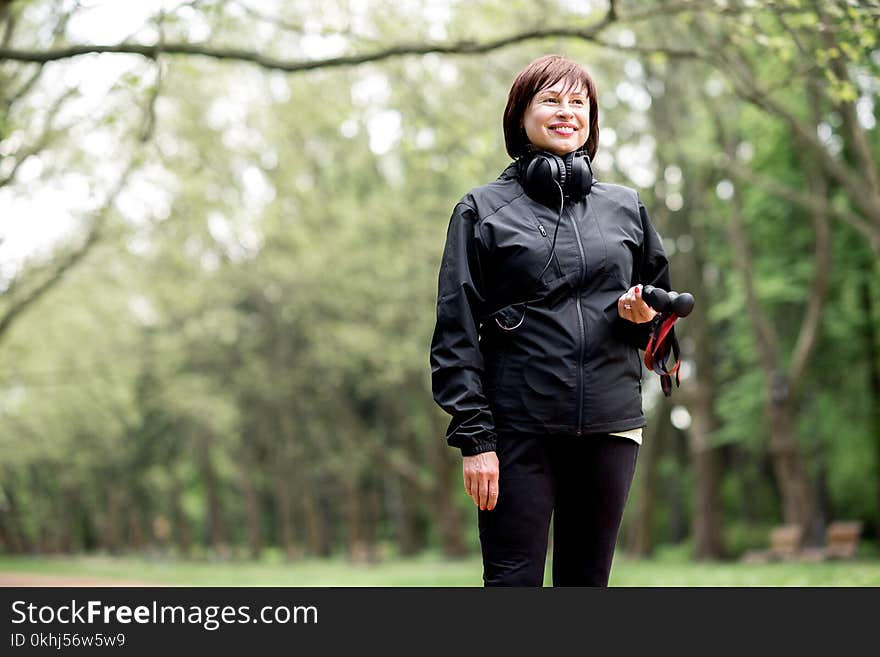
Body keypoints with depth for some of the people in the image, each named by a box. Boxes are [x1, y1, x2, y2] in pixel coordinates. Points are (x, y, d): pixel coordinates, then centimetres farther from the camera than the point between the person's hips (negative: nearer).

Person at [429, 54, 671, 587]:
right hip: (518, 428, -3)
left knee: (587, 581, 7)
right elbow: (456, 336, -1)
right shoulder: (483, 210, 4)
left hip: (610, 424, 3)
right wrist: (473, 437, -9)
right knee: (514, 581, -6)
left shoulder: (626, 207, 13)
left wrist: (644, 316, -2)